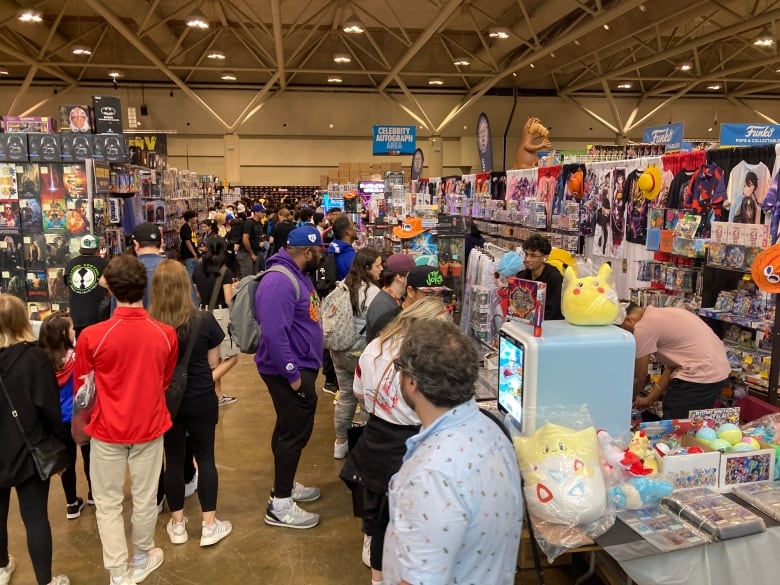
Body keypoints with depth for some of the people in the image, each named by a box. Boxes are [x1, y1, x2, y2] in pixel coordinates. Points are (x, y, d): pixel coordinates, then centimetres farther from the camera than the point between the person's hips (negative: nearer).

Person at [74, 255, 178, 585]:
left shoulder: (91, 336, -19)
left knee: (108, 503, 15)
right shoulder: (166, 334, -13)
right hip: (149, 427, 2)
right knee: (145, 499, 18)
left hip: (107, 430, -2)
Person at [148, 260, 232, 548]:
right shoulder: (204, 321, -13)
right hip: (201, 400, -1)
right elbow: (213, 363, -4)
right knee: (205, 457, 11)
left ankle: (177, 524, 27)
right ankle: (209, 525, 17)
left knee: (174, 459, 14)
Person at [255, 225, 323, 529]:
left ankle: (285, 484, 37)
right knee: (295, 433, -2)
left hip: (301, 365, 10)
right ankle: (280, 505, 10)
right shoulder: (279, 281, -25)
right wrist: (292, 375, -26)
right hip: (290, 371, -10)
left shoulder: (298, 275, 9)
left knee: (289, 429, 21)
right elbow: (274, 333, -31)